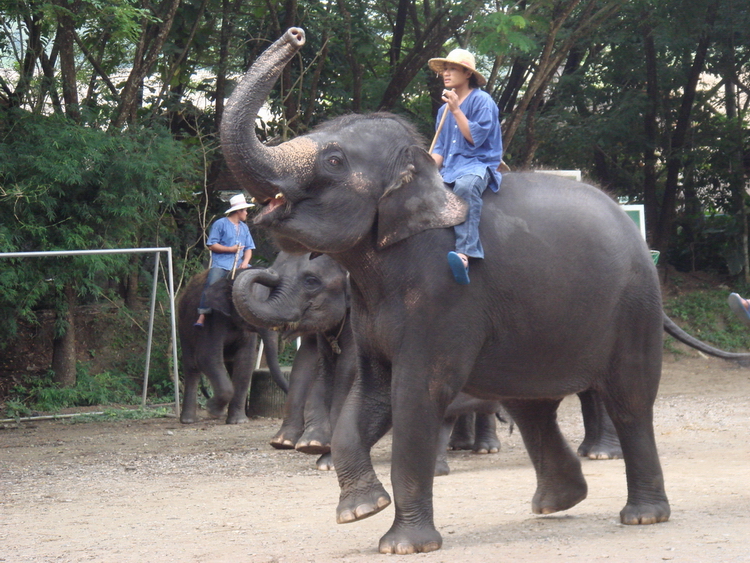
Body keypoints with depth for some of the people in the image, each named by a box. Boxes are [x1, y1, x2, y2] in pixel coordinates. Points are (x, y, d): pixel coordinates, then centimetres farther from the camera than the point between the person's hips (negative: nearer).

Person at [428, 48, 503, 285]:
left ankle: (465, 253, -54)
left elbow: (475, 137, -10)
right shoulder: (444, 110, 21)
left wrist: (456, 110, -13)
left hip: (478, 165, -7)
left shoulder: (482, 101, 1)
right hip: (449, 168, 7)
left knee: (466, 186, -41)